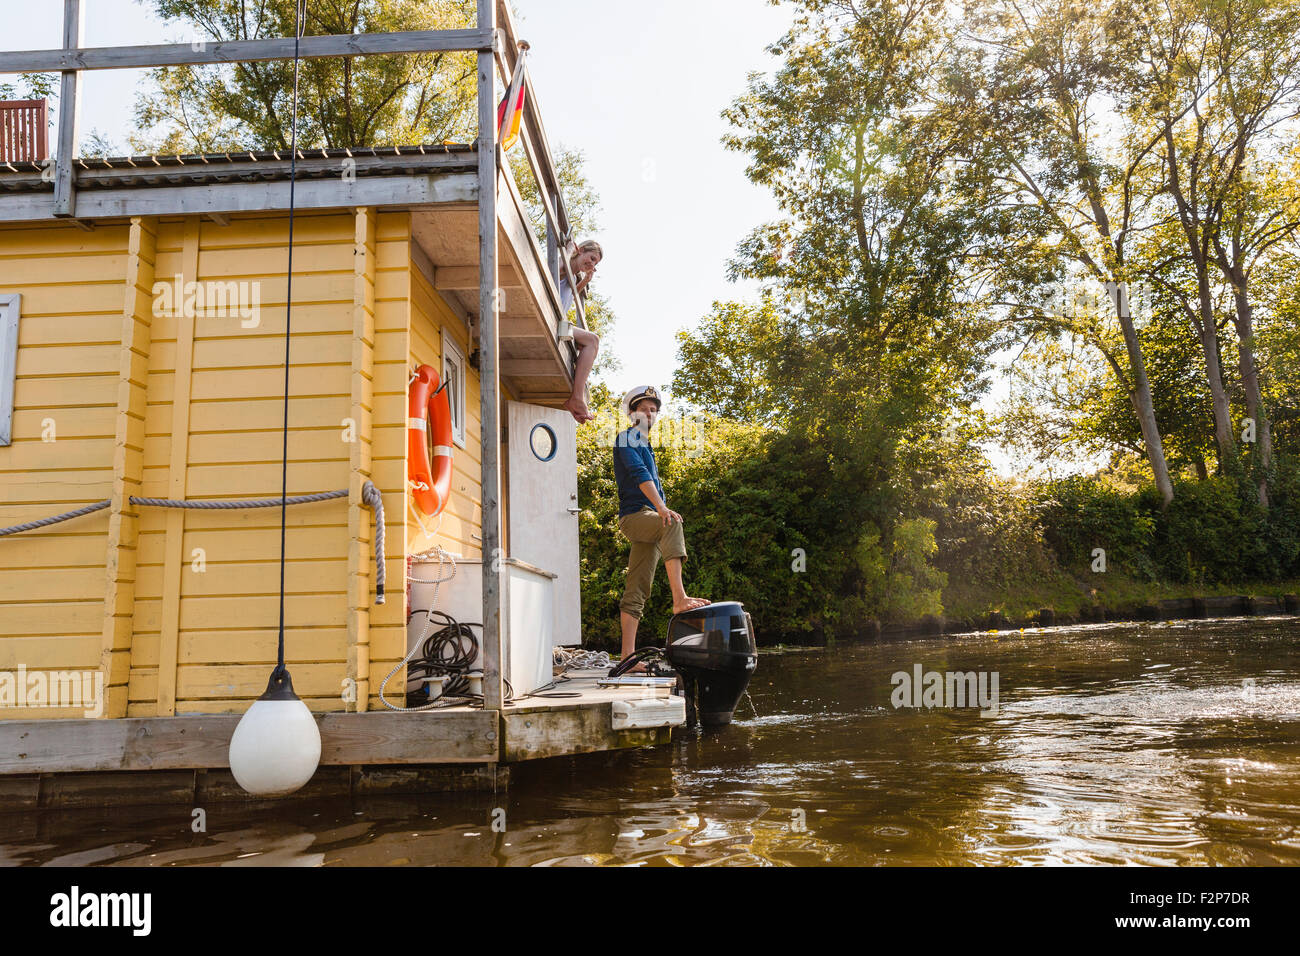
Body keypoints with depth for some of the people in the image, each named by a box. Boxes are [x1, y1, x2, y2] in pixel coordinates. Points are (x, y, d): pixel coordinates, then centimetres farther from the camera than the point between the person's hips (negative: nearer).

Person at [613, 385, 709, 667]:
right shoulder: (627, 437, 1)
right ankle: (679, 598, -48)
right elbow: (638, 473, -17)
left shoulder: (644, 444, 29)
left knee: (637, 591, 2)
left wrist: (662, 511, 25)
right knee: (673, 525, -37)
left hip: (648, 517, 9)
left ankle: (628, 655, -2)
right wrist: (661, 507, -30)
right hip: (634, 514, -9)